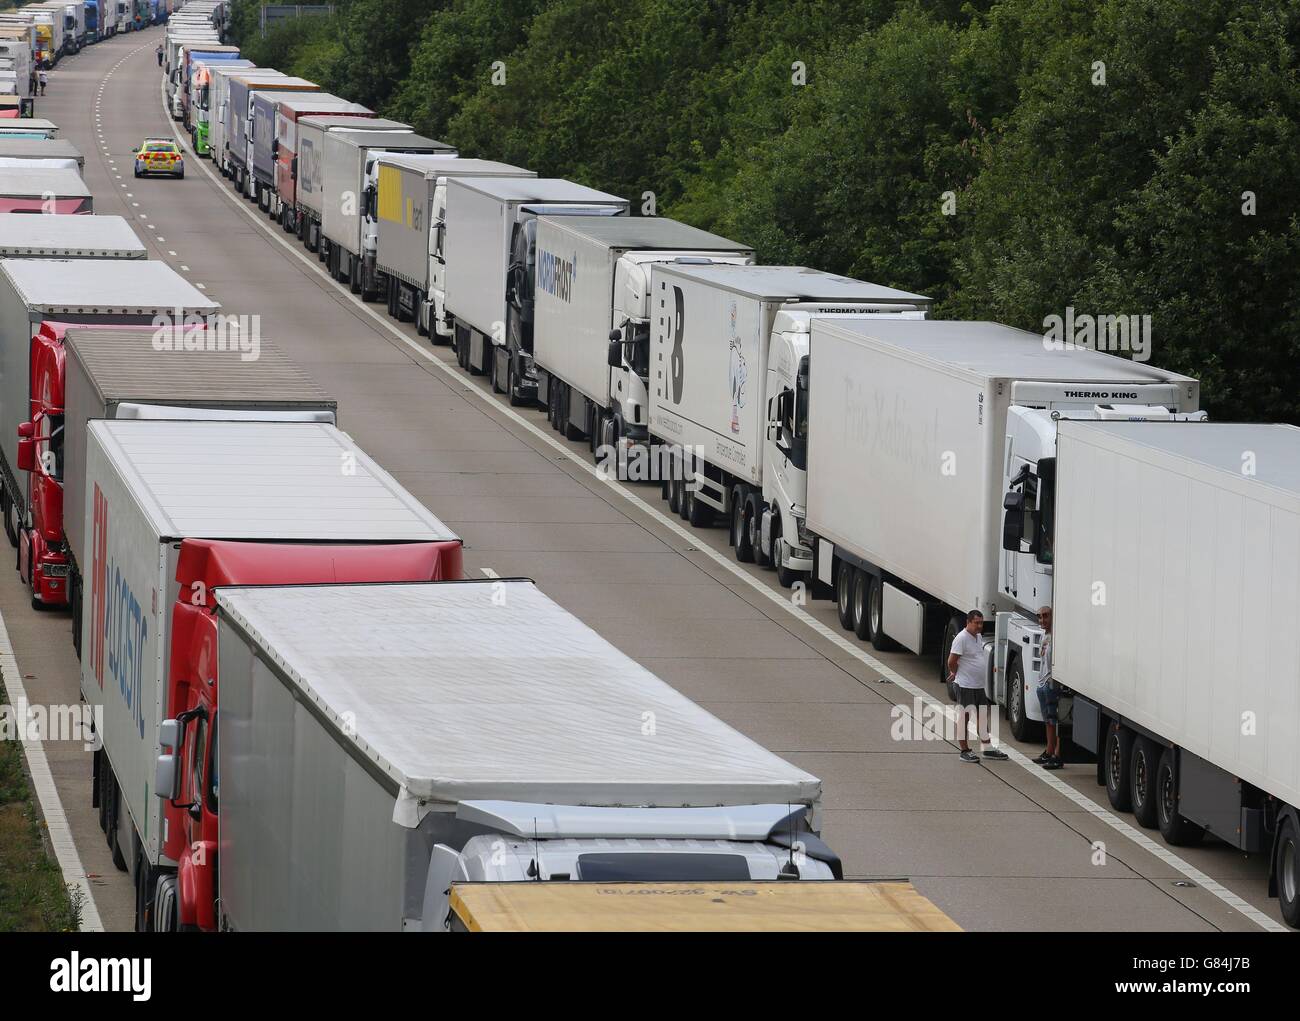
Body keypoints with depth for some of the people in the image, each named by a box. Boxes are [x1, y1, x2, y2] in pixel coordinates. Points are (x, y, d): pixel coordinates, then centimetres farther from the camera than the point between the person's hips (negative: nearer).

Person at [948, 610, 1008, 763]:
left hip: (979, 685, 9)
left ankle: (988, 749, 21)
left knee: (982, 716, 13)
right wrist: (956, 674, 2)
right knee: (964, 717, -1)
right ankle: (965, 751, 5)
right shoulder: (962, 638, -16)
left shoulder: (978, 637, 13)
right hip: (965, 686, -9)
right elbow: (952, 661, -17)